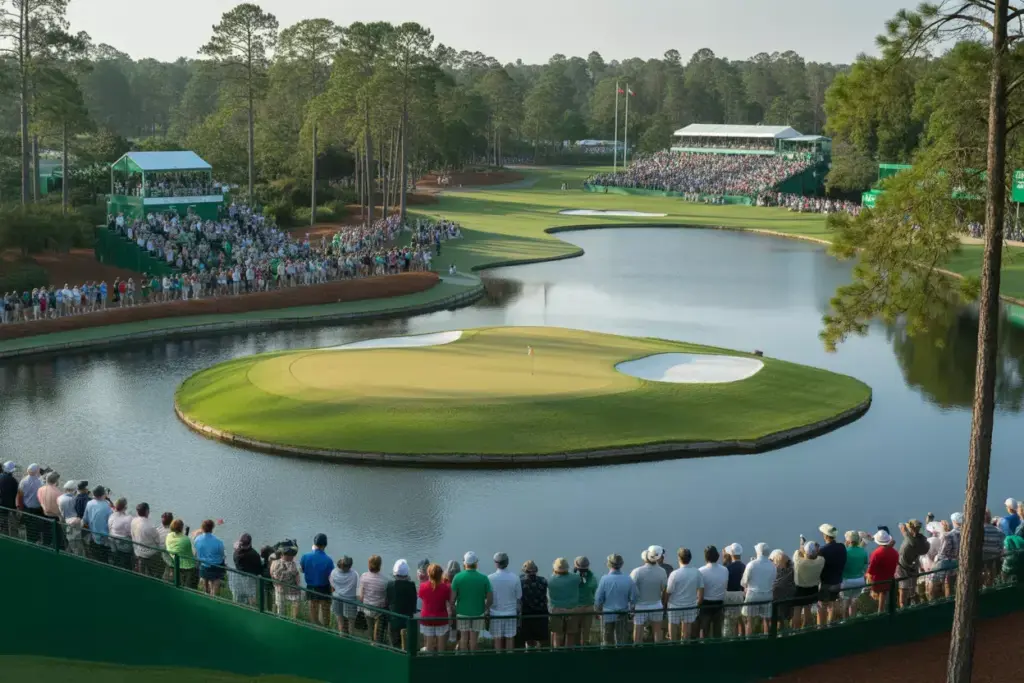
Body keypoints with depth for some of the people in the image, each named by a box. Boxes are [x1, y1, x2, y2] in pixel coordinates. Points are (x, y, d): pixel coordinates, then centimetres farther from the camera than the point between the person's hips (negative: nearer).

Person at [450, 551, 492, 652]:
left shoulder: (457, 577, -11)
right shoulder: (484, 578, -10)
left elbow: (452, 597, -12)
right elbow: (490, 597, -8)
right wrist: (486, 609, 9)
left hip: (462, 612, 0)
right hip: (478, 613, 0)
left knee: (464, 637, 13)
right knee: (474, 637, 10)